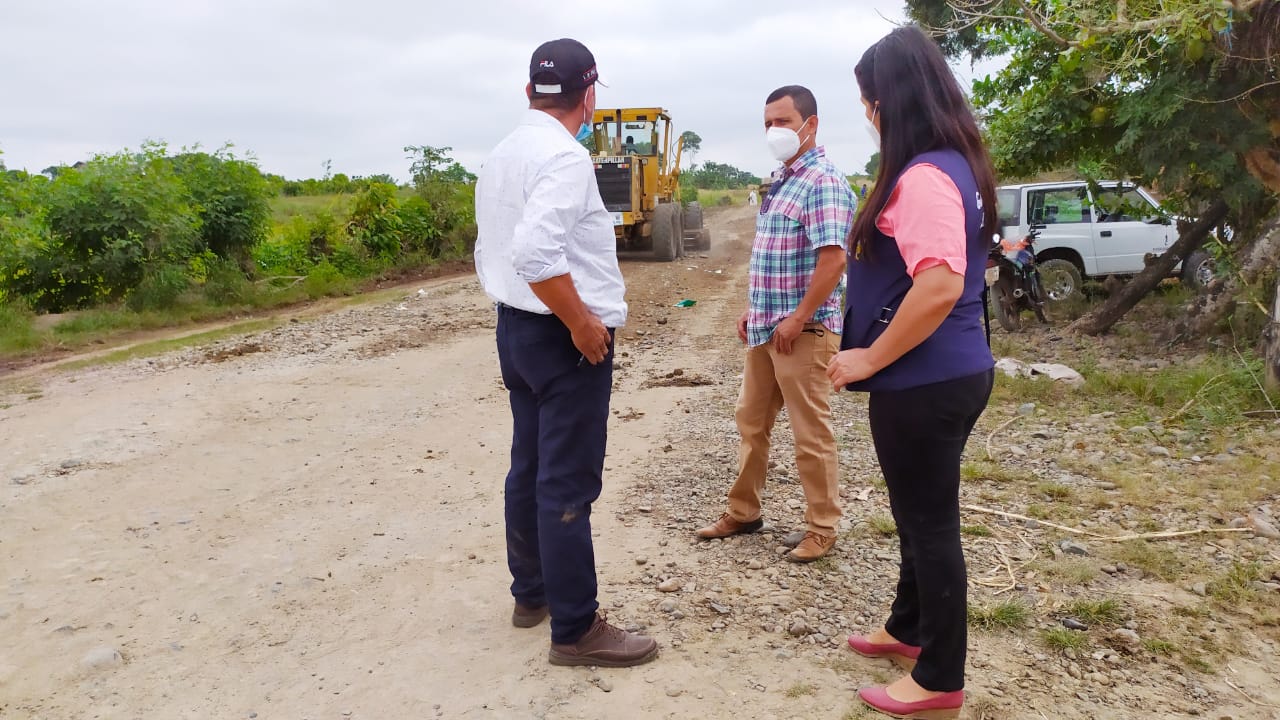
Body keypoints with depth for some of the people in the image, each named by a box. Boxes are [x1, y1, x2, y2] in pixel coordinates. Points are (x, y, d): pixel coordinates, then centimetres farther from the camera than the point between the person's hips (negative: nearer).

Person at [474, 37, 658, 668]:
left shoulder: (502, 155, 10)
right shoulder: (564, 157, -18)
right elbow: (536, 254, -30)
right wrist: (582, 325, -20)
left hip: (514, 327, 9)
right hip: (564, 338, -9)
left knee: (529, 468, 18)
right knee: (567, 485, -3)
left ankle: (531, 594, 32)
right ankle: (576, 631, 7)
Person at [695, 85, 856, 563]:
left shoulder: (823, 182, -15)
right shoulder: (781, 181, 15)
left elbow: (833, 260, -23)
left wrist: (797, 320, -22)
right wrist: (753, 310, 16)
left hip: (802, 332, -10)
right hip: (765, 328, 10)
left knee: (810, 434, 1)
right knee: (751, 420, 16)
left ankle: (822, 528, 15)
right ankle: (743, 512, 30)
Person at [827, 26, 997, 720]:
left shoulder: (922, 176, -21)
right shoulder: (956, 165, 10)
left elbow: (940, 286, -32)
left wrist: (869, 359, -21)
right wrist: (869, 342, 18)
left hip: (925, 383, -10)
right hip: (951, 372, 10)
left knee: (929, 522, 4)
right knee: (922, 513, 23)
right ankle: (909, 628, 42)